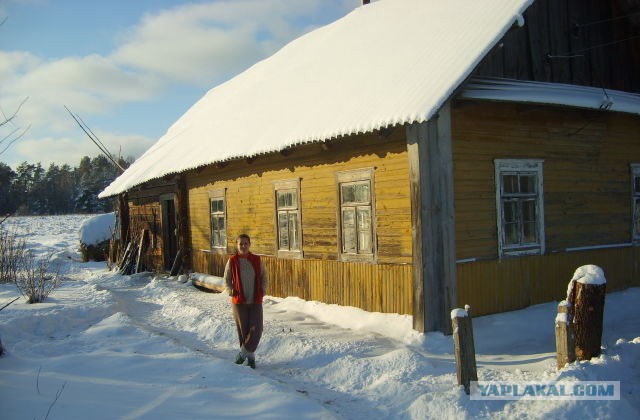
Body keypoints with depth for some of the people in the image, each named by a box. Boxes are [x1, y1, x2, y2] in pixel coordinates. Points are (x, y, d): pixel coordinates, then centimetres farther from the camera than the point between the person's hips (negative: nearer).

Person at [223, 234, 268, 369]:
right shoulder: (232, 261, -4)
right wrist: (230, 291, -11)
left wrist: (262, 290, -3)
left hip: (256, 301, 1)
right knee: (243, 329, 6)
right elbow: (227, 279, 4)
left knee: (256, 329, -6)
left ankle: (243, 353, 9)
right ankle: (250, 356, 21)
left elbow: (263, 277, 10)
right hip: (239, 301, -1)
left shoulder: (257, 260, 0)